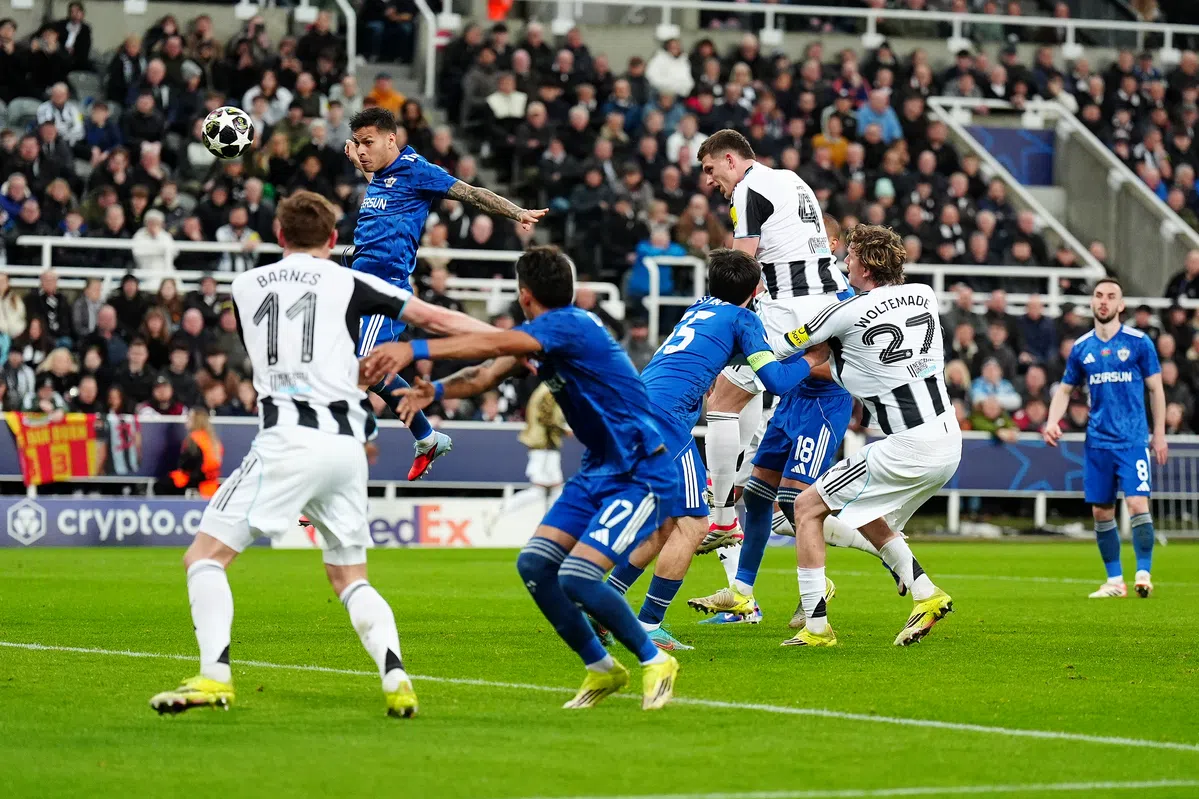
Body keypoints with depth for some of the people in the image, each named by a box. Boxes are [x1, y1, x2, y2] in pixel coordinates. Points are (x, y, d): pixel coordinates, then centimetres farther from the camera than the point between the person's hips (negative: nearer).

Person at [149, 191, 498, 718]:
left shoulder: (245, 286, 16)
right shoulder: (348, 284, 10)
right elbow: (435, 319, 8)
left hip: (287, 439, -2)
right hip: (347, 445, 2)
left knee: (204, 555, 2)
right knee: (350, 578, 16)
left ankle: (215, 676, -17)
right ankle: (395, 678, -5)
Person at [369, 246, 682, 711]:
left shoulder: (571, 326, -21)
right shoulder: (544, 334, 9)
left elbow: (492, 345, -33)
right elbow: (489, 373, 5)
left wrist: (414, 350, -39)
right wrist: (437, 390, -14)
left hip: (641, 476, -10)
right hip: (598, 471, 10)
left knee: (577, 578, -20)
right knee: (534, 565, -1)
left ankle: (655, 663, 1)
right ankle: (601, 670, 13)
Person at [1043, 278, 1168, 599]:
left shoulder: (1139, 342, -2)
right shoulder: (1081, 348, 7)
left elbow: (1155, 389, 3)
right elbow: (1065, 389, 17)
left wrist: (1159, 434, 0)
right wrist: (1052, 421, 0)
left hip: (1133, 439, -4)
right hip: (1097, 441, 4)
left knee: (1137, 504, -16)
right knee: (1101, 512, 4)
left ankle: (1143, 573, -6)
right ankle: (1114, 580, 14)